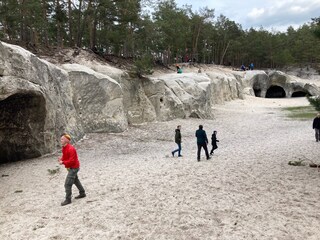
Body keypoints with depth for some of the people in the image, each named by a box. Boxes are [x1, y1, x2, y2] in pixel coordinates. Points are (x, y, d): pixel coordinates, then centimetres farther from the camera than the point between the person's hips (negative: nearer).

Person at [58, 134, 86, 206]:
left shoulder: (71, 149, -26)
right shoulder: (64, 148, 4)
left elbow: (72, 161, -28)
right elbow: (64, 156, 14)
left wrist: (63, 162, -29)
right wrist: (61, 159, -7)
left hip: (73, 168, -10)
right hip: (70, 167, 10)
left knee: (67, 184, -9)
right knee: (75, 180, 24)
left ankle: (68, 200, 1)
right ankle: (82, 193, 39)